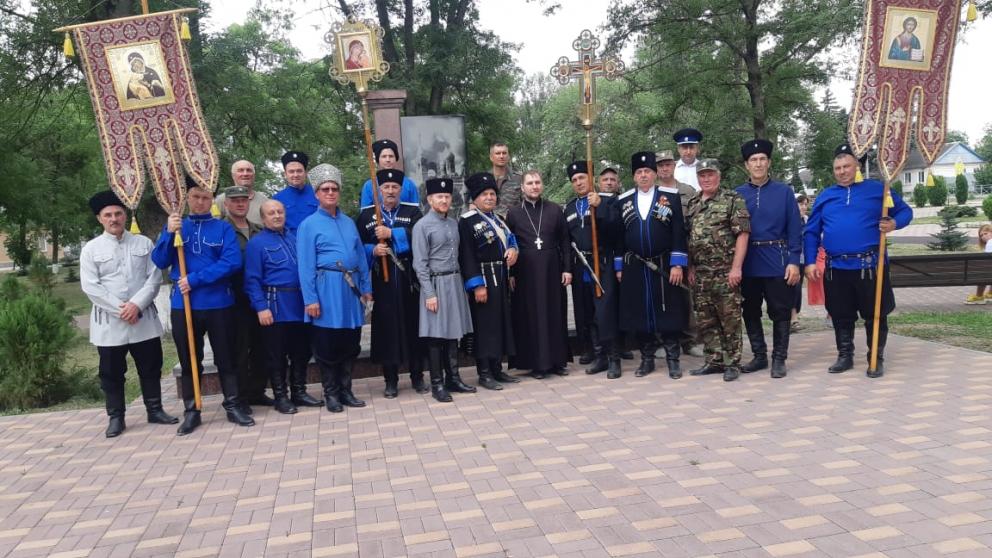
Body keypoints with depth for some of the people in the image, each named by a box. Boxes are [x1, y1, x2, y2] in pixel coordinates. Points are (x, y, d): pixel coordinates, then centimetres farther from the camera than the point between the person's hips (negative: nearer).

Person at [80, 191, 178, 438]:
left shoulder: (143, 243, 6)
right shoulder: (91, 249, 2)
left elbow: (154, 277, -1)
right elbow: (90, 286, -6)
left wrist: (137, 304, -14)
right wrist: (119, 309, -14)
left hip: (144, 318, 1)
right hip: (109, 321, -1)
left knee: (151, 367, 8)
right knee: (112, 372, 6)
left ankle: (154, 410, 21)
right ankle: (115, 417, 17)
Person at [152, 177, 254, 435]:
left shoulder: (224, 228, 0)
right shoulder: (175, 225, 9)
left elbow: (232, 262, -13)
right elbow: (160, 262, 0)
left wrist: (195, 279, -17)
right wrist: (169, 233, -15)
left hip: (219, 304, -2)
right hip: (183, 304, 2)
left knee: (226, 358, 7)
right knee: (188, 361, 10)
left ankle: (233, 406, 18)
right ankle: (191, 411, 20)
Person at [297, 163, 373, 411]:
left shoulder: (349, 222, 14)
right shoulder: (309, 224, -2)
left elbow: (361, 256, 14)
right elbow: (306, 266, -8)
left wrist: (366, 287, 9)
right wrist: (310, 299, -14)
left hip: (351, 287, 5)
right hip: (327, 289, -5)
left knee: (351, 343, 9)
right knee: (327, 345, 2)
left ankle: (346, 390, 20)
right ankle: (331, 393, 14)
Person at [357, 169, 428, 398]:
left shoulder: (413, 211, 7)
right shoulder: (366, 214, 10)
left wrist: (392, 233, -17)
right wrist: (373, 251, -13)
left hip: (409, 279, 0)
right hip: (382, 281, 0)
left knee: (413, 325, 5)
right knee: (386, 327, 2)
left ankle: (417, 376, 18)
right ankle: (391, 380, 13)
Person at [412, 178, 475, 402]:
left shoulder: (454, 224, 11)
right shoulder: (422, 226, -8)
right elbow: (420, 264, -11)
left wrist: (460, 282, 12)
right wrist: (429, 293, -15)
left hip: (455, 283, 6)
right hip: (436, 284, -6)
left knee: (453, 333, 12)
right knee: (436, 335, 0)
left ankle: (453, 377, 22)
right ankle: (437, 384, 9)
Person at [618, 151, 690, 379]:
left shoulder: (670, 197, 1)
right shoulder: (623, 201, 8)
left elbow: (679, 233, -3)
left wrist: (677, 265, -10)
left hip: (665, 267, -2)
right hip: (635, 268, 2)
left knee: (668, 314, 2)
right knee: (639, 315, 6)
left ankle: (673, 360, 13)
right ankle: (647, 359, 18)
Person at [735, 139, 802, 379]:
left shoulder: (784, 192, 1)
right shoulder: (737, 194, 5)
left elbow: (795, 229, -1)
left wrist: (794, 262, -9)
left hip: (777, 263, -2)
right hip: (747, 263, 2)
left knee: (780, 312, 3)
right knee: (750, 312, 10)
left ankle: (779, 359, 14)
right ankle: (759, 356, 23)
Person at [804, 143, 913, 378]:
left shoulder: (877, 189, 4)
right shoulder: (824, 196, 11)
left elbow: (905, 211, 10)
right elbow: (811, 233, 10)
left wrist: (895, 223, -13)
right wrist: (810, 262, 1)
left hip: (870, 265, -2)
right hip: (837, 268, 3)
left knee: (875, 315, 5)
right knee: (841, 315, 11)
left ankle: (876, 359, 18)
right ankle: (845, 356, 25)